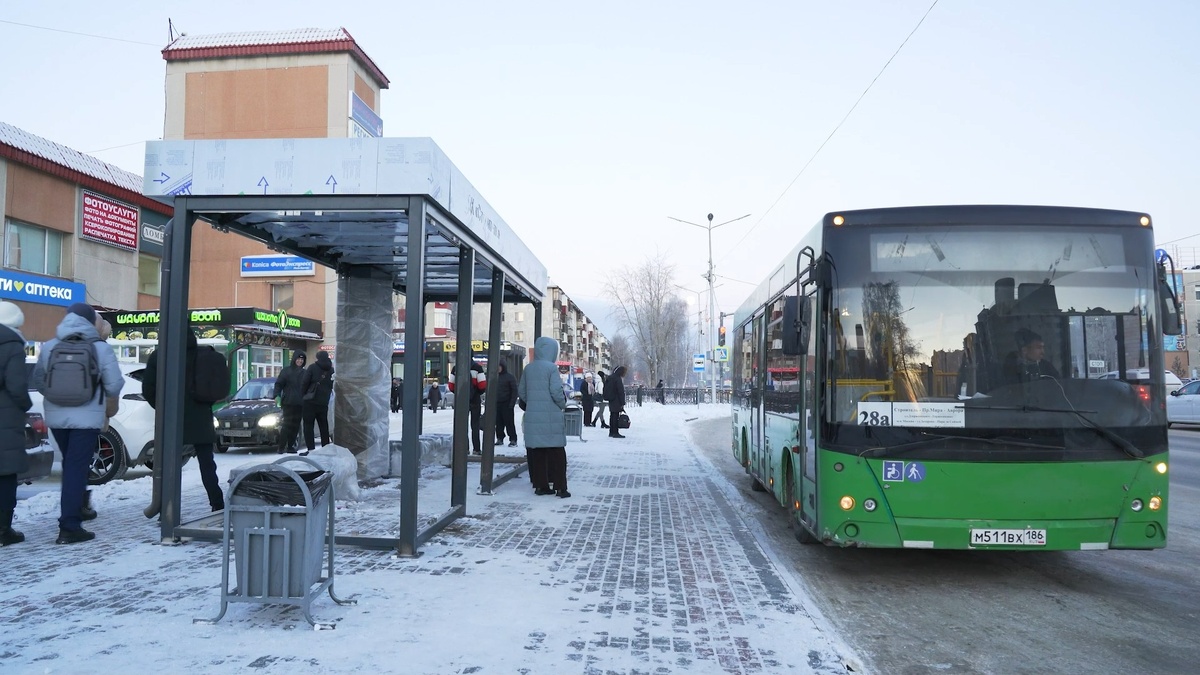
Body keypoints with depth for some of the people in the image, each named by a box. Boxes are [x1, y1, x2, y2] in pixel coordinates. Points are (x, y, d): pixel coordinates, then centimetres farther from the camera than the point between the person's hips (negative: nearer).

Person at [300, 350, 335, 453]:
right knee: (324, 426, 14)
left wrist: (304, 394, 6)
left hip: (311, 401, -5)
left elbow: (304, 383, -8)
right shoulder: (331, 370, 8)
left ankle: (310, 449, -10)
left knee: (308, 425, -2)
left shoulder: (312, 368, -6)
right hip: (324, 402, 5)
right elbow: (332, 386, 12)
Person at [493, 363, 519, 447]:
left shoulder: (509, 377, -4)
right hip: (497, 404, 6)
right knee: (498, 423, 6)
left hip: (506, 404, -6)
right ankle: (500, 438, 14)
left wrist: (512, 403, -15)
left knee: (509, 422, -6)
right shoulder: (496, 377, 13)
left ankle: (513, 440, -3)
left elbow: (514, 390, -7)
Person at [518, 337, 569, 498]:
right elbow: (556, 391, -15)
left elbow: (521, 391, 11)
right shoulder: (552, 367, -10)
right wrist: (562, 404, 2)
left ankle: (540, 485, 13)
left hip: (532, 415, 5)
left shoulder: (528, 368, 7)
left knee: (536, 452, 10)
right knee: (557, 452, 2)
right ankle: (559, 487, 2)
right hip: (550, 416, -5)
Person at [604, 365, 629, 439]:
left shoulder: (610, 378, 13)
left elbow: (606, 390, 20)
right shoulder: (617, 379, -16)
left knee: (612, 416, 14)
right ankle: (615, 432, -6)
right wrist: (622, 403, -15)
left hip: (611, 400, 9)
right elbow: (621, 392, -17)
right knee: (616, 416, -6)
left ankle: (611, 432, 19)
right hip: (616, 401, -9)